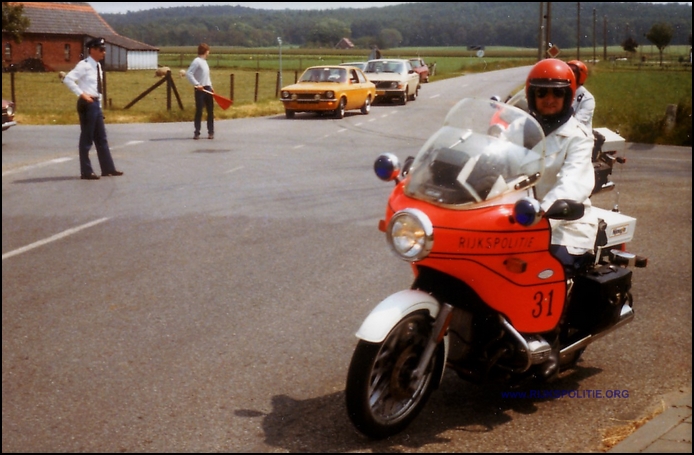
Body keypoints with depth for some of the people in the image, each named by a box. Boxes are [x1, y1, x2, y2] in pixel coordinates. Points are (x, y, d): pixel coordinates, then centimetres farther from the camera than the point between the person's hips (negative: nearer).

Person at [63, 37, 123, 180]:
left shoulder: (98, 66, 12)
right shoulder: (84, 65, -14)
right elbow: (67, 79, -23)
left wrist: (98, 102, 17)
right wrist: (82, 94, -23)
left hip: (96, 104, 9)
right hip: (87, 104, -9)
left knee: (101, 138, 12)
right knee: (86, 139, -2)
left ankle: (108, 169, 19)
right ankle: (86, 172, 4)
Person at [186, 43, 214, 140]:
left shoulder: (204, 62, 16)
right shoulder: (197, 61, -10)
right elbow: (188, 73, -19)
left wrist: (210, 87, 15)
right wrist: (196, 84, -25)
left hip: (208, 89, 8)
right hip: (200, 89, -8)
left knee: (210, 111, 7)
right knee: (199, 111, -4)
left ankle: (211, 132, 13)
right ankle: (197, 132, 2)